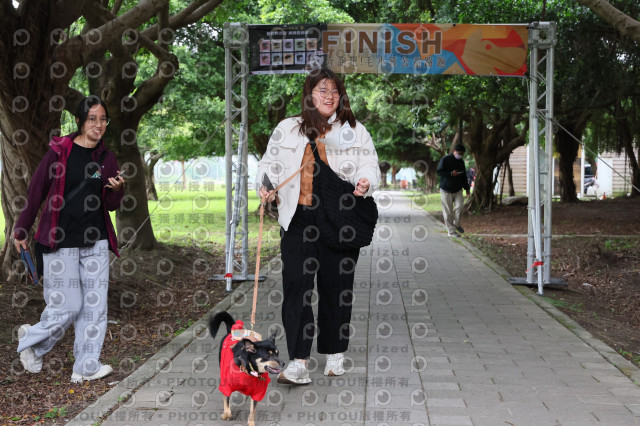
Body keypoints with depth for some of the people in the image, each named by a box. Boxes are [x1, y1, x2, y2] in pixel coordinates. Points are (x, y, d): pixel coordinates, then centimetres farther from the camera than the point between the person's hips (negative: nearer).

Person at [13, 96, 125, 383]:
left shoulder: (106, 158, 6)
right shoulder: (59, 151, -6)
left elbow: (111, 206, 8)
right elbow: (36, 192, 1)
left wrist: (117, 190, -14)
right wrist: (21, 231, 5)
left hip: (96, 242, 4)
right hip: (60, 241, -4)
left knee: (95, 305, 2)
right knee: (67, 306, -2)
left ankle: (86, 367, 14)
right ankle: (31, 340, 28)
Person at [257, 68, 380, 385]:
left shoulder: (355, 131, 12)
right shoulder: (287, 129, 13)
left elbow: (369, 165, 5)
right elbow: (270, 163, 15)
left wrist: (365, 182, -17)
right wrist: (266, 187, -5)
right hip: (298, 219, 0)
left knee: (337, 287, 6)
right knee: (296, 285, -9)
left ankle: (335, 355, 22)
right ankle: (298, 362, -7)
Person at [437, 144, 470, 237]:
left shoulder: (461, 162, 11)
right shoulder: (445, 159, -8)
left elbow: (464, 176, 19)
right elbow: (439, 172, -12)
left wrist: (466, 188, 15)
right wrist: (451, 173, -22)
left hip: (458, 190, 5)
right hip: (446, 190, -4)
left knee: (459, 206, -14)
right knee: (448, 211, -2)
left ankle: (456, 224, 9)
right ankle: (451, 231, 7)